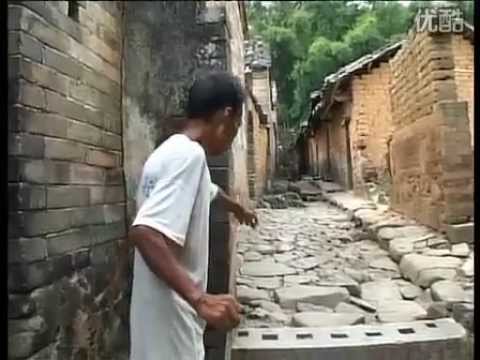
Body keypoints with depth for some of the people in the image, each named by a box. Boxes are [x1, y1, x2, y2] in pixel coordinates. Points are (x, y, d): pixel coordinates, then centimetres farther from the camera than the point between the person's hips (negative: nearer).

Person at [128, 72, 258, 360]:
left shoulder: (174, 152, 12)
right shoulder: (188, 155, -20)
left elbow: (208, 190, 33)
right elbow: (144, 233, -32)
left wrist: (239, 209, 51)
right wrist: (199, 298, -35)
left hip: (168, 316, 10)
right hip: (170, 320, -10)